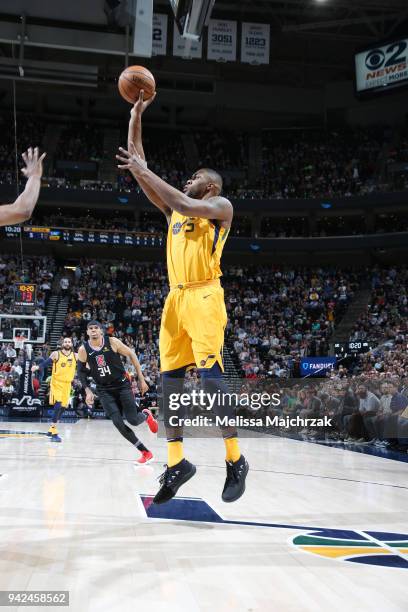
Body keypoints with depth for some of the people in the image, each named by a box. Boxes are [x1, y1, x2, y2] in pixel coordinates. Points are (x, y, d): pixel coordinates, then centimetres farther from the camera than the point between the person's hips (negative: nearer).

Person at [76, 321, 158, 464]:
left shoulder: (112, 342, -13)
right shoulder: (83, 350, -9)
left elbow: (131, 355, -3)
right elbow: (81, 372, 6)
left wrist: (141, 379, -4)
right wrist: (88, 391, -5)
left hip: (122, 384, -2)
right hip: (104, 390, 2)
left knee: (133, 420, -10)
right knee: (118, 423, -11)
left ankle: (146, 415, 30)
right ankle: (145, 452, 2)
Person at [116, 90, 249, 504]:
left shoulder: (221, 206, 4)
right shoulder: (174, 210, 23)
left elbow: (185, 205, -17)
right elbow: (137, 168, 20)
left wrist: (144, 171, -13)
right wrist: (135, 120, 17)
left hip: (204, 296, -7)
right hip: (175, 298, 7)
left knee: (211, 375, -13)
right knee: (169, 380, 2)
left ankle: (235, 461, -2)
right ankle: (176, 463, 10)